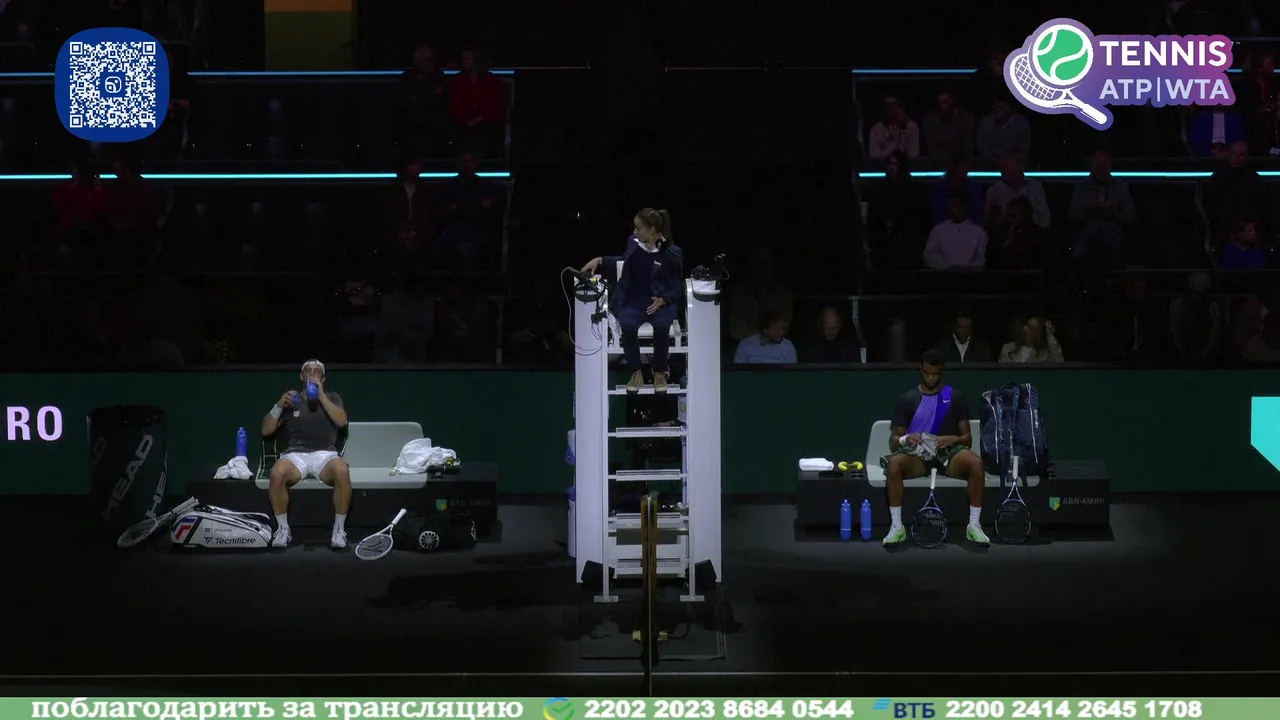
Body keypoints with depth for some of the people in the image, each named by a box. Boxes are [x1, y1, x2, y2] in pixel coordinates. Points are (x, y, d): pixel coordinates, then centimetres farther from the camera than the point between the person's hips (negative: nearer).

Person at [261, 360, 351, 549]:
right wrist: (279, 405, -3)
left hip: (324, 455, 0)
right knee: (277, 473, -36)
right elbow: (266, 431, 12)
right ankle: (283, 529, -19)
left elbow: (341, 421, -4)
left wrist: (321, 395, -8)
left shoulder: (332, 398, 18)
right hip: (295, 455, 1)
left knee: (342, 470, -37)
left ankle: (339, 530, -24)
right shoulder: (290, 401, 19)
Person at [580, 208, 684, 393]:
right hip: (633, 301, 2)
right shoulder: (633, 242, 3)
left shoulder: (672, 253, -7)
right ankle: (636, 373, -12)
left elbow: (678, 287, 0)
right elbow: (625, 262, 26)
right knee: (628, 325, -33)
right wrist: (600, 260, 12)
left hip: (660, 302, -2)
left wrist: (662, 300, -19)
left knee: (661, 325, -36)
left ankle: (660, 372, -11)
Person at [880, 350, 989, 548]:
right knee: (894, 463, -35)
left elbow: (967, 438, 9)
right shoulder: (906, 400, 12)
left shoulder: (955, 398, 13)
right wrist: (904, 440, -16)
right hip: (917, 455, 0)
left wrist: (954, 439, -15)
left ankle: (974, 526, -22)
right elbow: (893, 441, 9)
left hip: (949, 454, 0)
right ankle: (896, 526, -25)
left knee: (976, 463, -34)